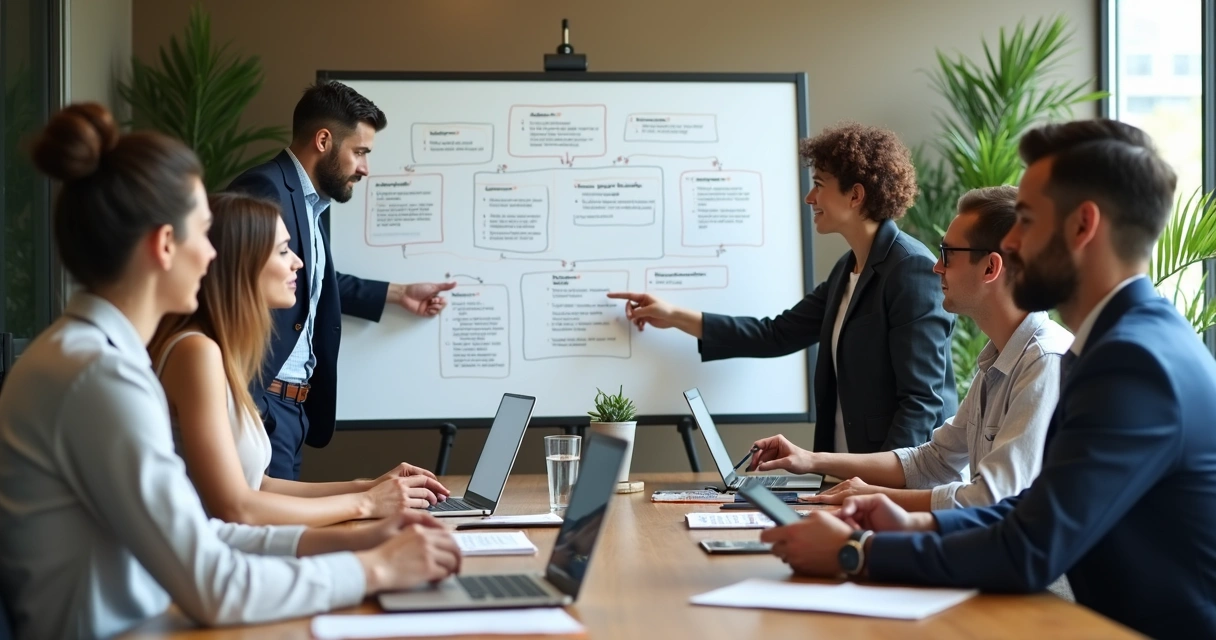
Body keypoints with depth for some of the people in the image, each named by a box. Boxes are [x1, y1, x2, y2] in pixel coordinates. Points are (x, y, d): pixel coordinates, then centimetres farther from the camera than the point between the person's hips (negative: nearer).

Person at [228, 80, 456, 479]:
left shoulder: (306, 201, 16)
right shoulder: (265, 191, -14)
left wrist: (398, 293, 37)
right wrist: (249, 410, -23)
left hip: (291, 405, 10)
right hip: (260, 404, -10)